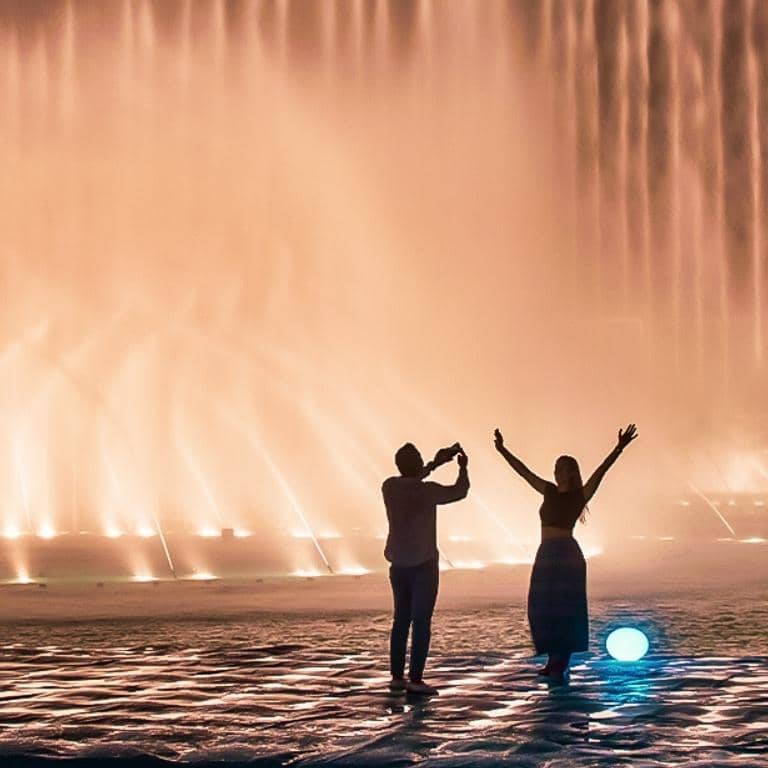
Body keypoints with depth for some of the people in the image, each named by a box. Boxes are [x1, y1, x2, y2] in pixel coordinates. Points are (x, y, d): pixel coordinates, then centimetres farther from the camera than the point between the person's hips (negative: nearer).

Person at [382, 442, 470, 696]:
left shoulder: (389, 487, -3)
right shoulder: (427, 490, -17)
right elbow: (459, 492, 3)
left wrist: (435, 464, 26)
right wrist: (463, 468, 20)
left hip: (399, 564, 6)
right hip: (423, 564, -6)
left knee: (401, 619, 12)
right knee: (421, 622, -4)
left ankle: (397, 677, 13)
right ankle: (415, 679, -7)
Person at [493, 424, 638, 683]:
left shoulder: (580, 495, -2)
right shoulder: (550, 491, 14)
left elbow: (601, 471, -13)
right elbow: (523, 471, 17)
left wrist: (619, 448, -24)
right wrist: (502, 450, 17)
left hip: (567, 554, -6)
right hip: (546, 555, 6)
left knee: (565, 609, -5)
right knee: (543, 608, 4)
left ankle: (561, 665, -4)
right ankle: (554, 661, 11)